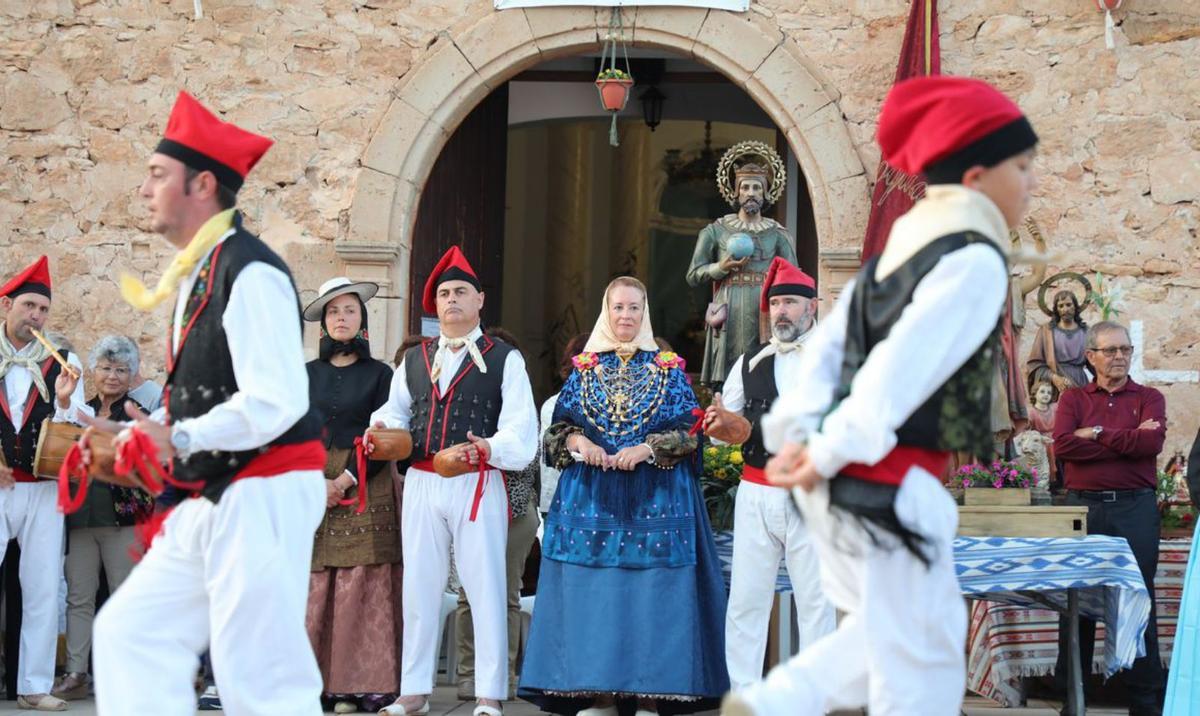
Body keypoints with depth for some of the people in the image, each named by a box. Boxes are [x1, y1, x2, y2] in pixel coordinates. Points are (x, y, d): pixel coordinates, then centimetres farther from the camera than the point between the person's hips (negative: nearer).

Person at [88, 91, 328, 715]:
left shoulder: (250, 274, -16)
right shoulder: (192, 277, 13)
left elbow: (276, 402, -23)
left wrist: (179, 440, -19)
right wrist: (143, 437, 7)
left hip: (261, 497, -10)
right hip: (209, 499, 10)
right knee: (130, 633, 9)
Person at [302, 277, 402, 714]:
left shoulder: (378, 374, 5)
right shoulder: (308, 374, 13)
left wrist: (345, 481, -11)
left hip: (364, 487, -2)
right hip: (312, 486, 2)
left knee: (362, 584, -8)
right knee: (313, 586, -4)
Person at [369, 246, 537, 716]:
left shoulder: (504, 359, 3)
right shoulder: (413, 360, 16)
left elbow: (521, 429, -6)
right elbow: (395, 411, 23)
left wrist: (490, 448, -25)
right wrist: (382, 429, -1)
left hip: (478, 484, -4)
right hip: (421, 482, 4)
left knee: (485, 587, -2)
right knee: (419, 588, 8)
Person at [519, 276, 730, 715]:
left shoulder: (668, 369, 7)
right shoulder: (585, 368, 12)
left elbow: (688, 431, 1)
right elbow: (559, 427, 11)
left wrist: (648, 449, -14)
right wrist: (578, 442, -10)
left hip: (654, 496, -2)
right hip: (591, 495, 2)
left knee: (651, 592, -6)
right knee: (593, 590, -1)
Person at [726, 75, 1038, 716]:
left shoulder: (899, 249, 13)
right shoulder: (974, 262, -14)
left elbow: (828, 346, 8)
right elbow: (904, 367, -21)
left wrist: (798, 433, -2)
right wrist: (831, 453, -16)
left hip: (842, 489, 9)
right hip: (889, 492, -9)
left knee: (907, 629, 24)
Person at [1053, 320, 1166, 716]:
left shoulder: (1149, 398, 8)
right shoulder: (1073, 398, 9)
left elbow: (1153, 441, -12)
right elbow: (1062, 445, -10)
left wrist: (1096, 434, -8)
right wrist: (1129, 439, -9)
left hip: (1136, 509, -1)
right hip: (1082, 505, 1)